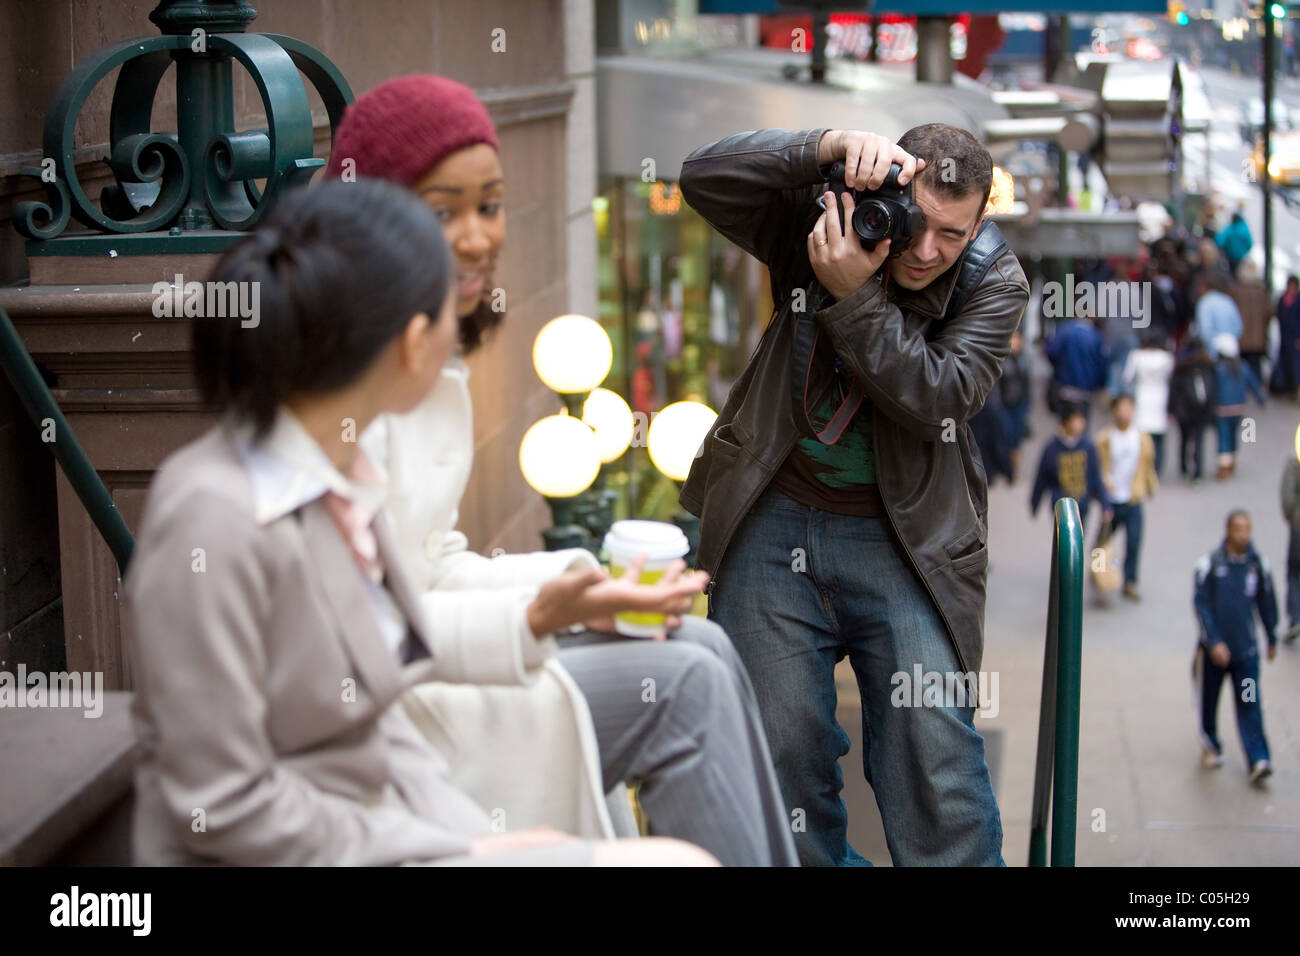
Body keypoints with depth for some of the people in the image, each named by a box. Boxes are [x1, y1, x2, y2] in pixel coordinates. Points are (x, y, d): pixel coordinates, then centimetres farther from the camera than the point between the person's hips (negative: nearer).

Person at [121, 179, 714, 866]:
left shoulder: (343, 482, 5)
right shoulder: (213, 518, -20)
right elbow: (224, 810, -18)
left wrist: (484, 834, 1)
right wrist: (466, 854, -13)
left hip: (383, 822, 8)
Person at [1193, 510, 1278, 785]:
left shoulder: (1258, 564, -1)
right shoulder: (1210, 564, -9)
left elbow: (1266, 603, 12)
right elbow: (1201, 605, -9)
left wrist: (1272, 639, 20)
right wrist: (1214, 642, -15)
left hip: (1246, 649, 1)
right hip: (1213, 647, -1)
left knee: (1250, 705, -6)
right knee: (1208, 700, 11)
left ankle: (1258, 761, -11)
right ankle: (1210, 747, 32)